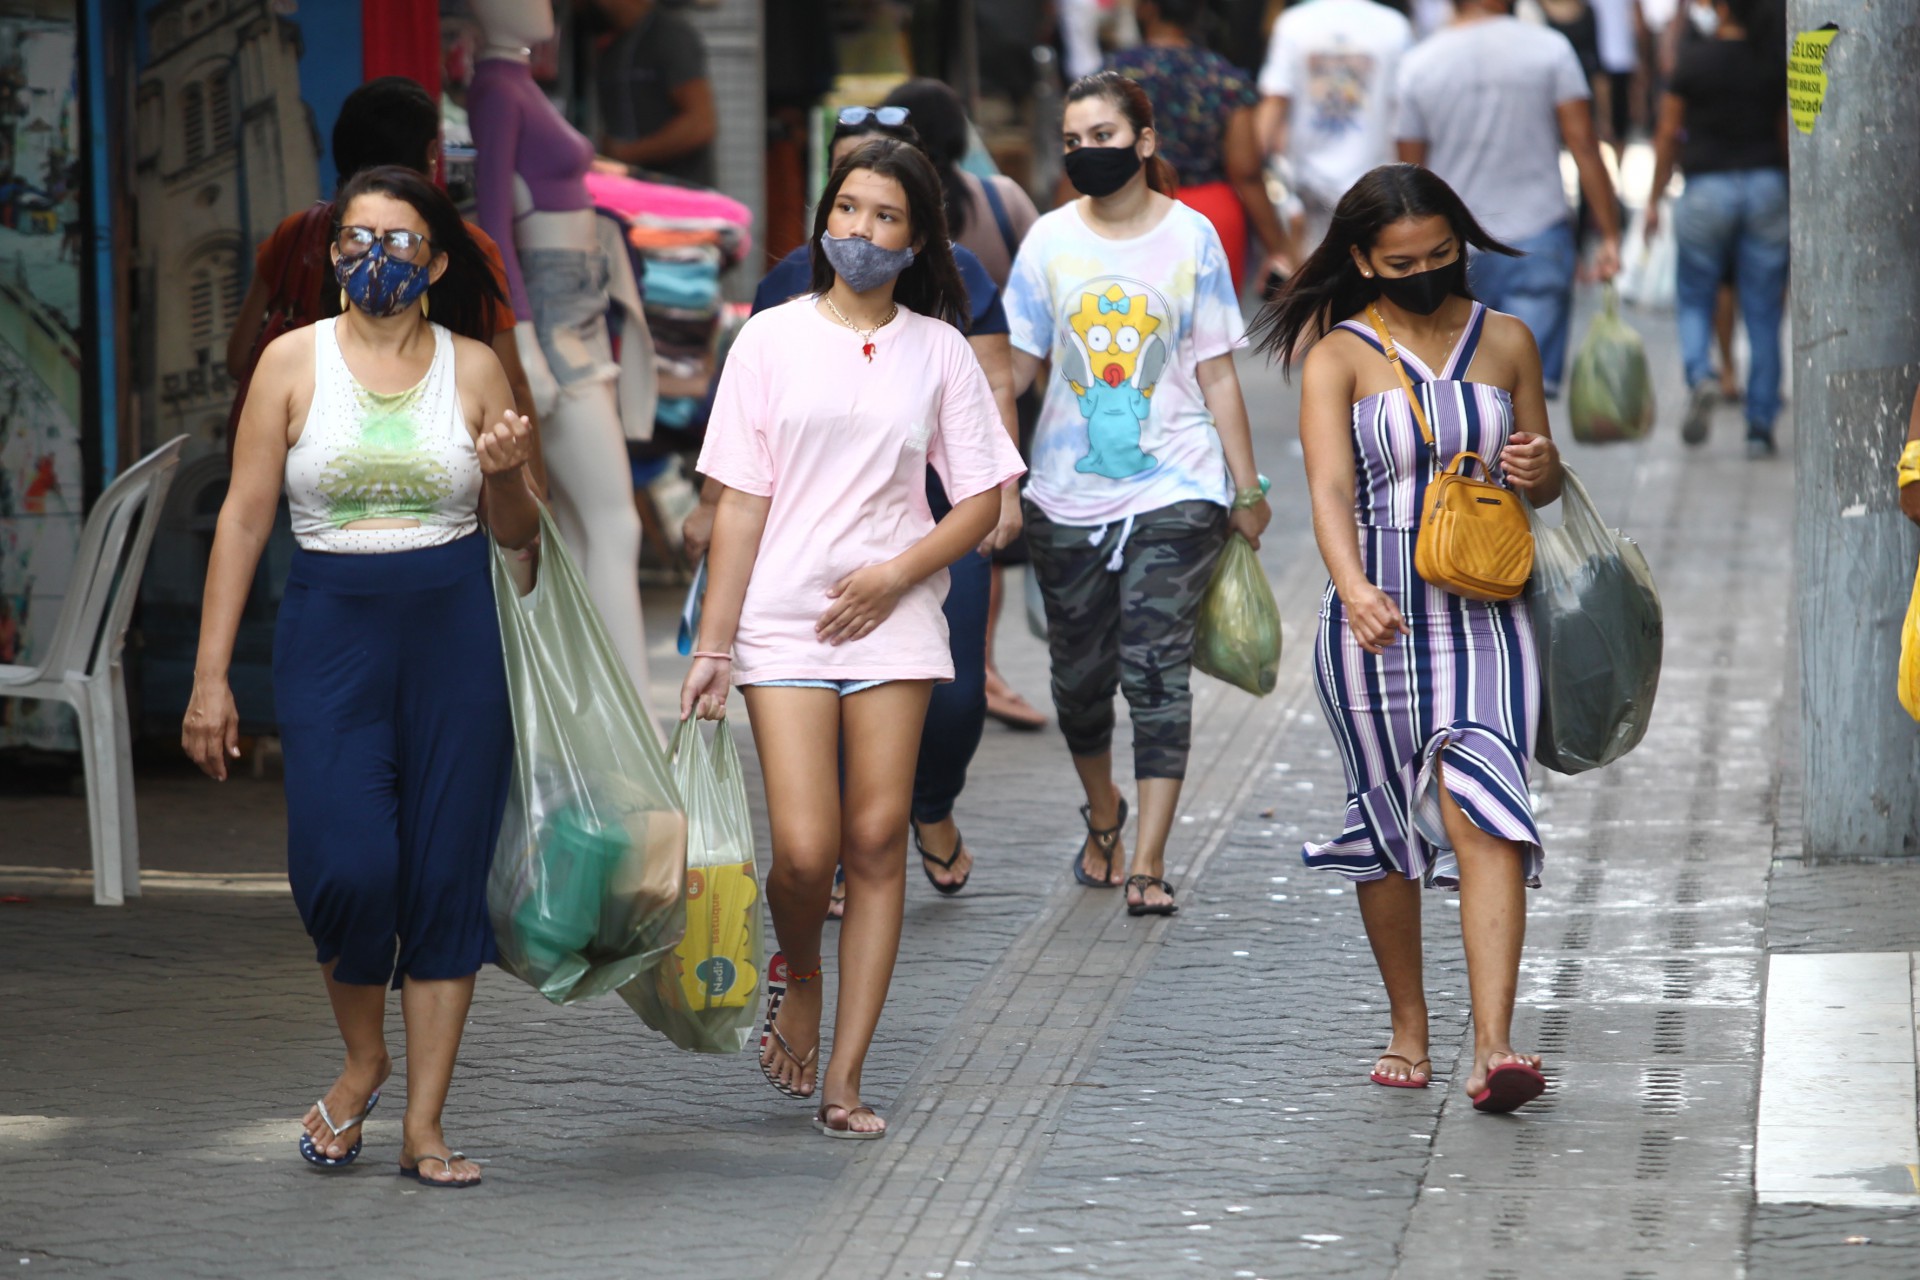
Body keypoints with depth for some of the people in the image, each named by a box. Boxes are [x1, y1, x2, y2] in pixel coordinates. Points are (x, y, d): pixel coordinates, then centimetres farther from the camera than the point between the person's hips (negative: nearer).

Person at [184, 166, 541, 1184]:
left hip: (455, 631, 1)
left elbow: (517, 534, 12)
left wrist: (508, 476, -11)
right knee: (345, 863, -15)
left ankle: (424, 1125, 8)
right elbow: (244, 518, 2)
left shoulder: (473, 368, 6)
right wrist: (211, 676, -2)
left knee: (446, 871, 0)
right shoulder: (294, 362, 3)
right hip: (331, 630, -1)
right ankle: (362, 1060, 13)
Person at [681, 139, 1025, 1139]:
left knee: (877, 843, -1)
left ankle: (845, 1077, 4)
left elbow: (982, 501, 7)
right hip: (784, 624, -1)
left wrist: (895, 575, -9)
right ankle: (795, 974, 23)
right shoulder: (772, 339, 2)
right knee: (805, 851, -11)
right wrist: (710, 650, -4)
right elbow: (741, 504, 1)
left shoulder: (938, 349, 5)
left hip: (893, 622, 1)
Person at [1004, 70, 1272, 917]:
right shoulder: (1050, 240, 3)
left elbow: (1216, 374, 3)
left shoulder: (1190, 237, -1)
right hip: (1069, 491, 3)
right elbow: (1017, 364, 6)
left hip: (1175, 488, -2)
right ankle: (1103, 820, 37)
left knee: (1156, 671, -11)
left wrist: (1247, 490, 3)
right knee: (1080, 676, 10)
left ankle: (1148, 864, -12)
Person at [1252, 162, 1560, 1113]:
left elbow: (1543, 480, 19)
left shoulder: (1505, 341, 9)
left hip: (1484, 615, 1)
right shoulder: (1339, 357, -1)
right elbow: (1330, 489, -16)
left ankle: (1493, 1049, -23)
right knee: (1389, 824, 9)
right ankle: (1408, 1031, 27)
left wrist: (1539, 469, -6)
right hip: (1376, 617, -1)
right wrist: (1355, 589, -34)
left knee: (1479, 815, -15)